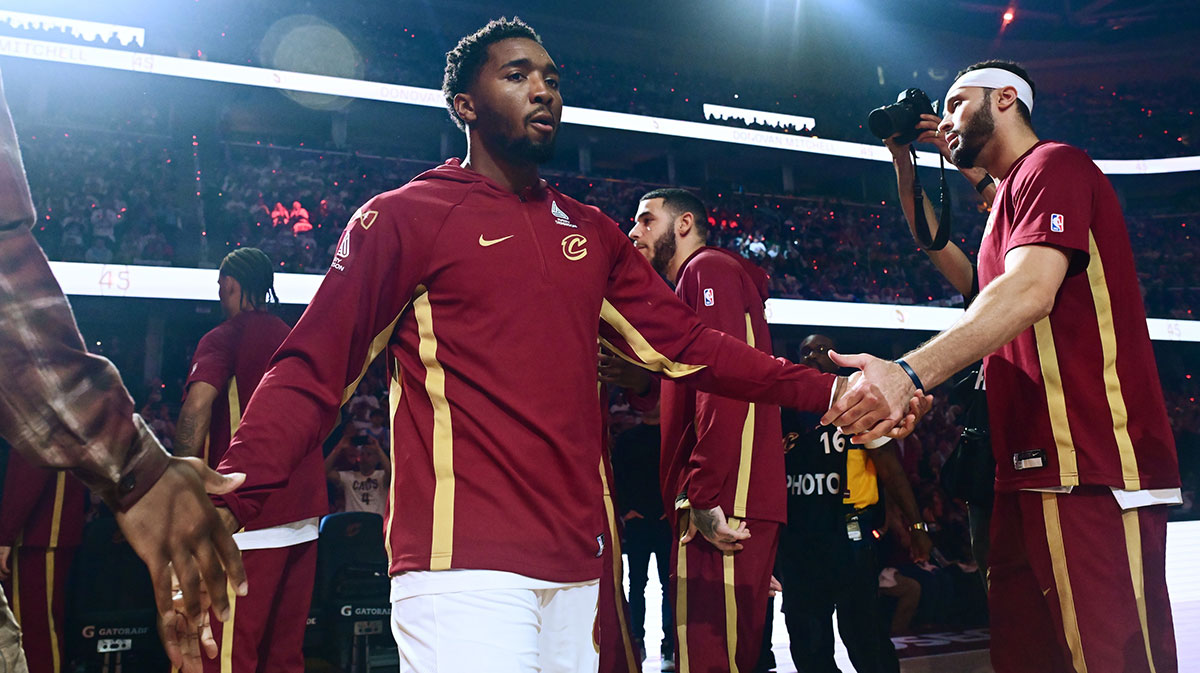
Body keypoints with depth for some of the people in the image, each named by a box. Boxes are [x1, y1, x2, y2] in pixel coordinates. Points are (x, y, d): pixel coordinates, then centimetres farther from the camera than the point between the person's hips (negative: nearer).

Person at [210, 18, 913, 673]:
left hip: (577, 566, 6)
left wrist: (825, 392, 6)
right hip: (463, 562, -6)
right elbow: (314, 370, -8)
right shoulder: (403, 217, -2)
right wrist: (227, 496, -24)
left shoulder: (593, 234, 16)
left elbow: (684, 341, 15)